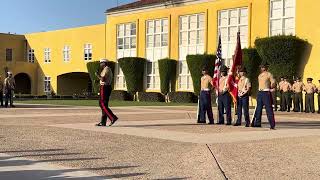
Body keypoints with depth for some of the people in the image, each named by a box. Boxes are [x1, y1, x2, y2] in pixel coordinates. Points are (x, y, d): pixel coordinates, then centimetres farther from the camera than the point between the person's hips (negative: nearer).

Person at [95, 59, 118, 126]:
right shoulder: (108, 70, 20)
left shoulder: (106, 69, -12)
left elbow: (103, 79, -22)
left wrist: (97, 75, -9)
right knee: (104, 105, 8)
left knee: (103, 105, -11)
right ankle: (103, 122, 7)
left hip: (104, 88, -10)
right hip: (108, 87, 10)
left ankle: (113, 118, -19)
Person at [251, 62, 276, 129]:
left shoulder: (269, 74, -3)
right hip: (260, 93, 7)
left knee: (269, 109, -8)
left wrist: (269, 87, -15)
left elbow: (273, 84, -6)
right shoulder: (259, 76, 18)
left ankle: (272, 125, -5)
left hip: (266, 93, -7)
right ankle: (257, 123, 17)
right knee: (258, 108, 9)